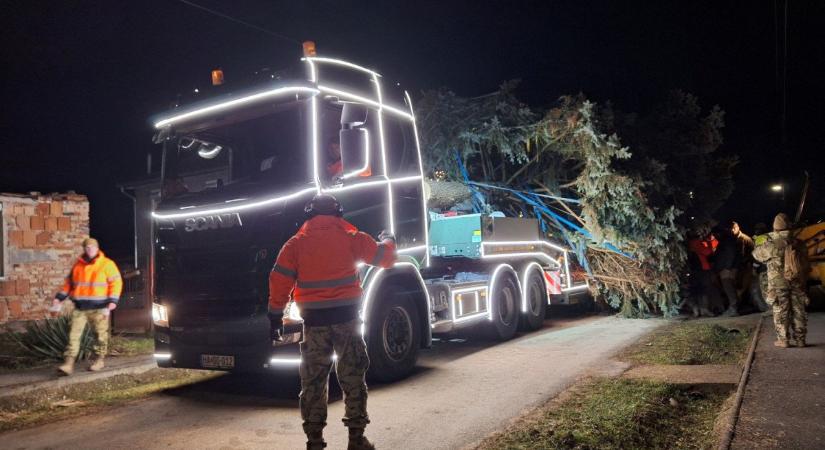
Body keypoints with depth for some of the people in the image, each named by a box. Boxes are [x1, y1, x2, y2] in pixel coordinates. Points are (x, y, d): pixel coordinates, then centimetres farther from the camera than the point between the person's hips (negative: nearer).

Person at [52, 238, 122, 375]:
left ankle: (99, 360, 20)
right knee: (74, 334, -4)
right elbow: (69, 283, 20)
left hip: (99, 307, -3)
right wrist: (59, 297, 11)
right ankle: (69, 363, -4)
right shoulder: (78, 265, 11)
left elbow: (116, 282, -6)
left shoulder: (107, 264, -2)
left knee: (101, 334, 5)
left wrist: (113, 300, -16)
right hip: (80, 307, 3)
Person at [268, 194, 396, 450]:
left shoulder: (296, 243, 4)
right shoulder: (351, 237, 1)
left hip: (314, 319, 1)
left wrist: (275, 314, 7)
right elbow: (384, 258, 6)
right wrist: (388, 241, 27)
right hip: (346, 316, -1)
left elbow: (280, 280, -1)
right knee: (353, 378, 9)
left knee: (313, 381, 11)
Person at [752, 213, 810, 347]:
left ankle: (783, 339, 5)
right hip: (797, 281, 3)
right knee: (798, 310, 10)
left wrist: (759, 247, 26)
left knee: (781, 311, 4)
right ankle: (800, 339, 14)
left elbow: (757, 254, 7)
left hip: (778, 283, -3)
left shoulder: (770, 245, -11)